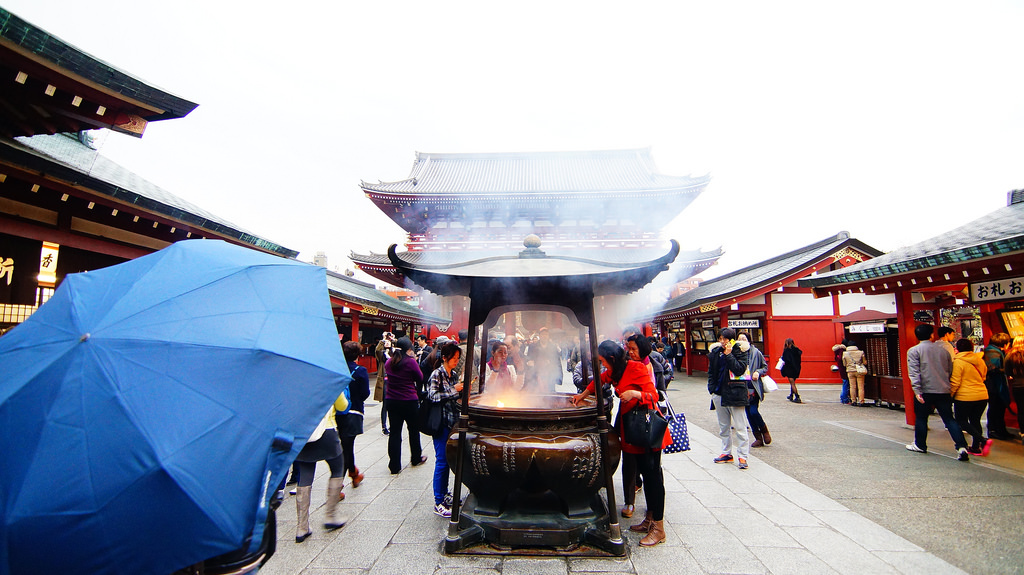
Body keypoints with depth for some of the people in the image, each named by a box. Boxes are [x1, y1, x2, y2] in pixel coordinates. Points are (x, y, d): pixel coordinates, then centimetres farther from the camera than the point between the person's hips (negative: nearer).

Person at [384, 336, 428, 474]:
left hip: (391, 401, 4)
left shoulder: (389, 362, 1)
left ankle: (394, 466, 5)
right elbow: (420, 377, -2)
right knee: (414, 429, 16)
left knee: (395, 432, 6)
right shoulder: (410, 362, -14)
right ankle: (416, 458, 32)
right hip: (409, 401, -4)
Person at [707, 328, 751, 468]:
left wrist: (729, 355, -18)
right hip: (719, 393, 6)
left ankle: (743, 456, 3)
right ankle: (726, 453, 22)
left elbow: (740, 370, -18)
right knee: (723, 427, 13)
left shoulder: (739, 351, -5)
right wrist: (711, 387, 8)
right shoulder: (716, 351, 9)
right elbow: (711, 371, 16)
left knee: (740, 427, -2)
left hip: (735, 393, -6)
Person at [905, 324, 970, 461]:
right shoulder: (943, 350, 11)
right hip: (944, 391, 4)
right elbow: (950, 371, 16)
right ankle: (961, 446, -3)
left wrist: (917, 390, -15)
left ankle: (920, 445, 20)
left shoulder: (914, 351, -3)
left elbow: (914, 372, -13)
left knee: (921, 418, 9)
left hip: (925, 391, -4)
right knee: (949, 419, 8)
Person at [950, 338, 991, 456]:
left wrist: (949, 395, -4)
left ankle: (983, 441, -11)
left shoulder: (958, 362, -13)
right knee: (975, 421, 13)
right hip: (982, 396, 7)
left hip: (965, 397, -7)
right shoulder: (980, 360, 8)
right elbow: (983, 378, 21)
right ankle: (975, 447, 14)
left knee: (961, 421, 4)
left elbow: (955, 382, -14)